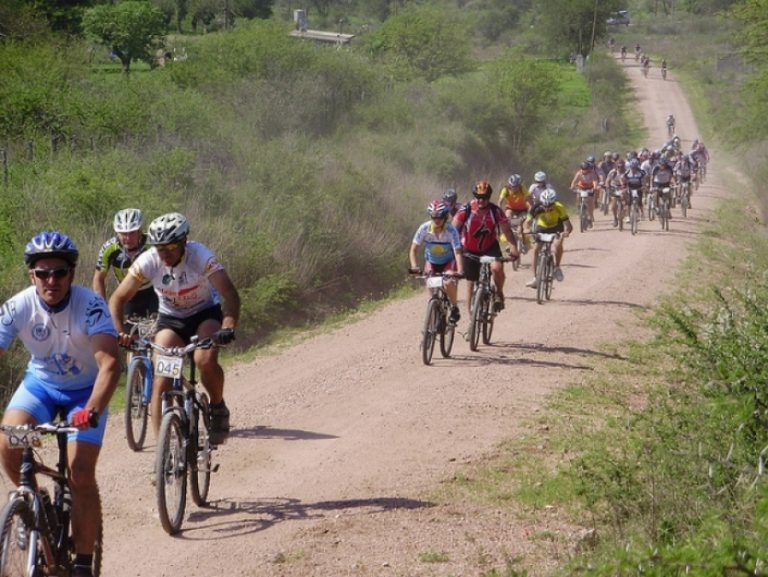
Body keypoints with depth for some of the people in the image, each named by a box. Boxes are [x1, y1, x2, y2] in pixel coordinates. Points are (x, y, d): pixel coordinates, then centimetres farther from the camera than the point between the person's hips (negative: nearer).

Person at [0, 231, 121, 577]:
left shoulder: (91, 306, -28)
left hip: (85, 390, -2)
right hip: (40, 383, 3)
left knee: (81, 477, -14)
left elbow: (110, 364, -38)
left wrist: (92, 411, -54)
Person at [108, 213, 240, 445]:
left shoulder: (200, 256, -28)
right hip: (170, 319, 2)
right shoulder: (148, 261, -22)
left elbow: (230, 293, -34)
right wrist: (119, 332, -35)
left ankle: (218, 408, -1)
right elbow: (118, 299, -19)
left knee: (205, 360, -30)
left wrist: (228, 328, -51)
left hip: (205, 314, -2)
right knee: (161, 381, -13)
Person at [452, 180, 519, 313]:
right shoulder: (466, 210, -18)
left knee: (497, 268, -29)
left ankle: (499, 293, 0)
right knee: (471, 283, 3)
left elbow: (507, 230, -18)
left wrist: (513, 247, -32)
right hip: (470, 250, 1)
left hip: (490, 247, -1)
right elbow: (454, 229, -17)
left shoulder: (496, 211, -17)